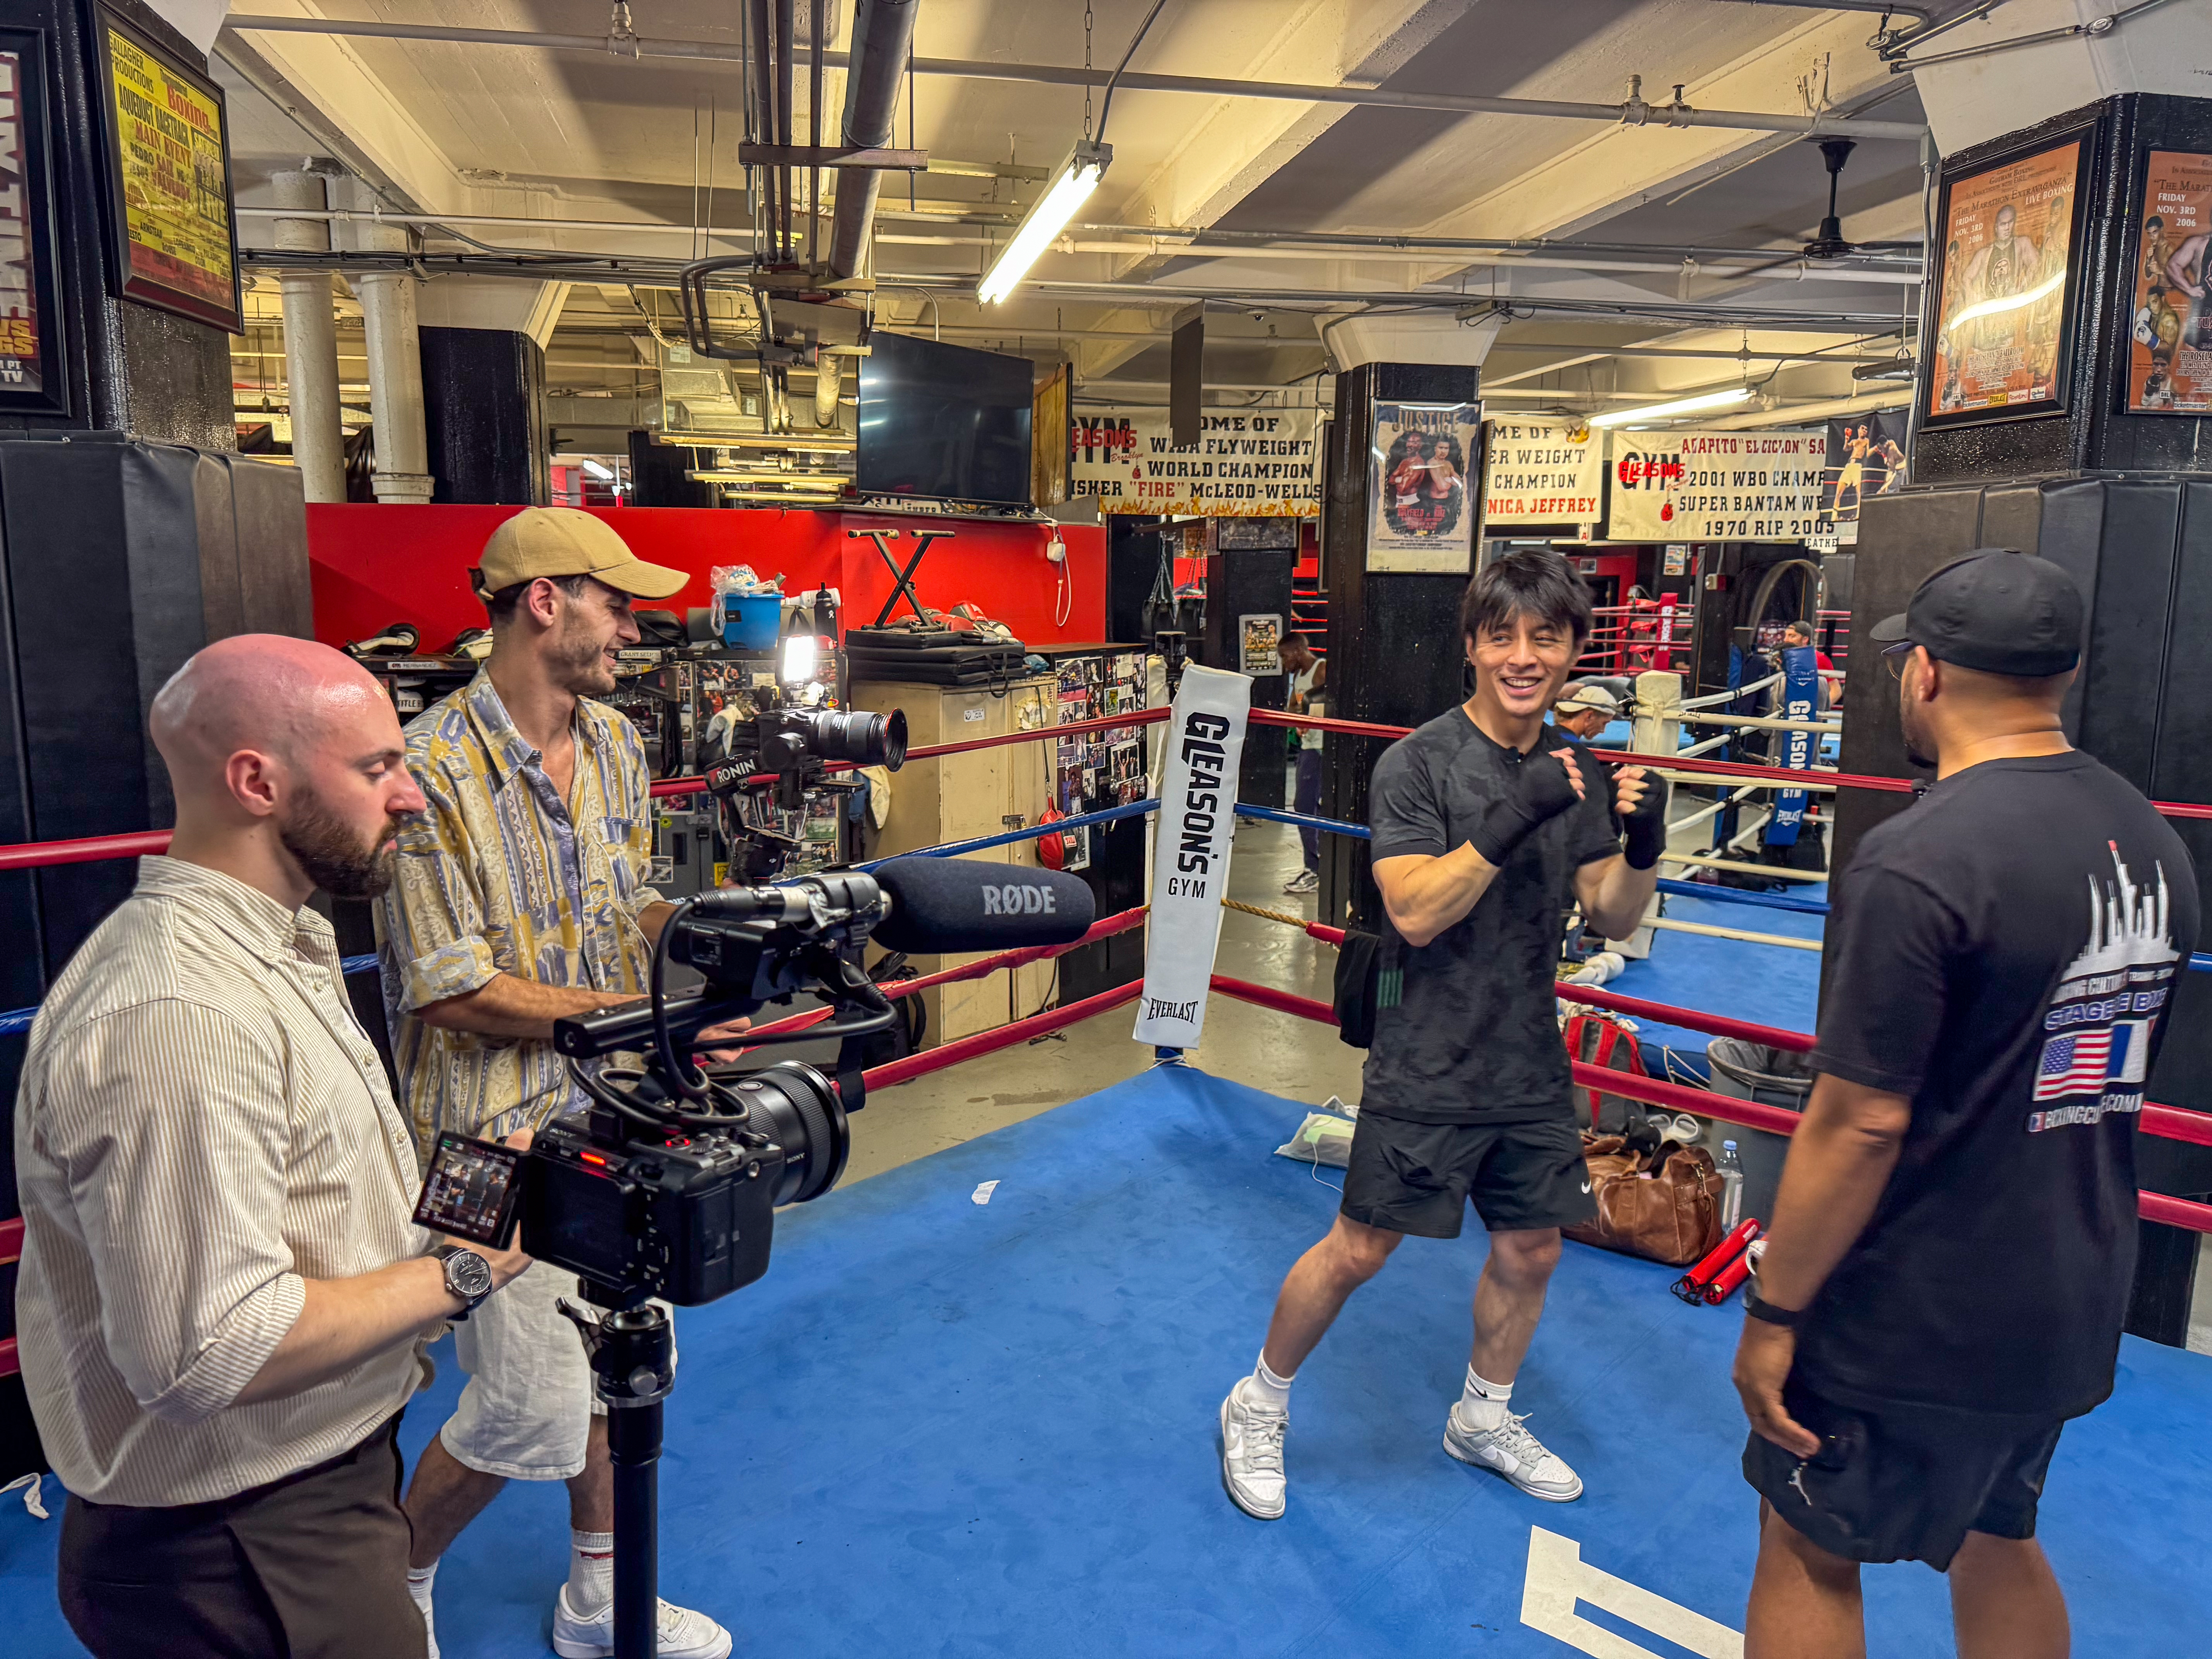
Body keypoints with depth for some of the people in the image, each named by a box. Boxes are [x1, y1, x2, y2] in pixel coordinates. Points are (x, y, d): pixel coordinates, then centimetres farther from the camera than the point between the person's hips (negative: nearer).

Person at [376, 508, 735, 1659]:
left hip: (613, 1120, 8)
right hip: (502, 1142, -7)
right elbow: (451, 993, -20)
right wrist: (629, 1012, -16)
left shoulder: (615, 744, 5)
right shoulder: (433, 768, -20)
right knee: (531, 1414, 3)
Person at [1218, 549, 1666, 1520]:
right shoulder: (1419, 764, -14)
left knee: (1531, 1248, 17)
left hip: (1531, 1067, 6)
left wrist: (1644, 845, -14)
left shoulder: (1577, 773, 5)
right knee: (1358, 1251, 2)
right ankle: (1258, 1408, 26)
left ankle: (1483, 1421, 42)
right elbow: (1414, 912, -23)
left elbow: (1613, 917, 6)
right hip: (1427, 1068, -6)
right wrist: (1512, 821, -31)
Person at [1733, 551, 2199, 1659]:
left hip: (1915, 1320, -7)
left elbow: (1861, 1125, -24)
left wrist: (1773, 1315, -14)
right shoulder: (2152, 841, 1)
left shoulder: (1917, 862, -25)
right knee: (1997, 1540, 26)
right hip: (2073, 1305, 8)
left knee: (1808, 1554, 12)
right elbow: (2104, 1076, 12)